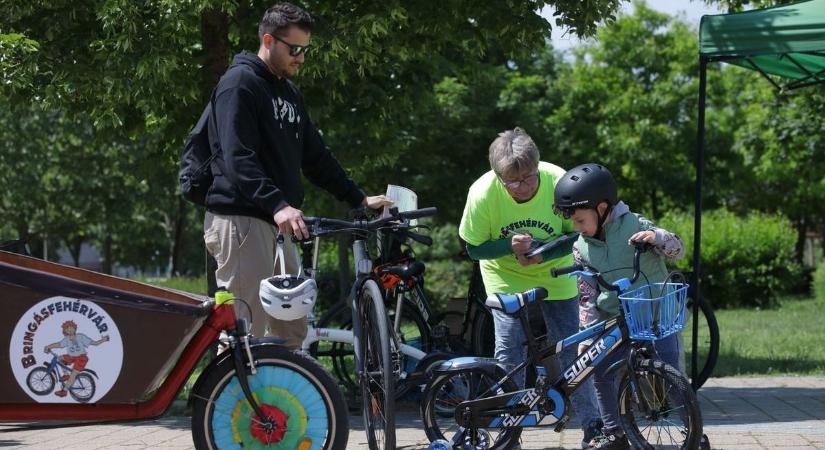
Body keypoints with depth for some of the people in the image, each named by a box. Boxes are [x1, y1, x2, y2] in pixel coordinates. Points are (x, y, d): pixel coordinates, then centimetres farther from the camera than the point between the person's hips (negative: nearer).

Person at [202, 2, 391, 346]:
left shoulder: (290, 94, 20)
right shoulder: (240, 83, -9)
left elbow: (315, 157, 26)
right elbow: (238, 159, -21)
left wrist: (359, 199, 19)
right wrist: (278, 205, -33)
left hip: (278, 226, 9)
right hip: (240, 220, -9)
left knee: (292, 330, 8)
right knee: (247, 335, -12)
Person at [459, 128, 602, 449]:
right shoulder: (482, 193, -28)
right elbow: (474, 248, -14)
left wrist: (543, 251, -30)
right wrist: (510, 245, -32)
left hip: (554, 274, 1)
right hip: (506, 277, -1)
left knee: (571, 347, 2)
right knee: (509, 354, -8)